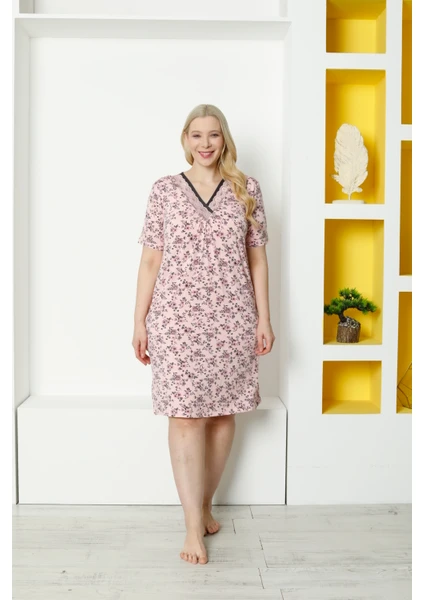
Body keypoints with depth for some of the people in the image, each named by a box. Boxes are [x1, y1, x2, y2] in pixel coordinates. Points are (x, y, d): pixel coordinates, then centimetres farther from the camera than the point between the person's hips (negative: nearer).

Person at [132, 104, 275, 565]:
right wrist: (139, 320, 0)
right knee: (184, 414, -4)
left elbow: (257, 257, 7)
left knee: (222, 411, 8)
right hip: (177, 316, -1)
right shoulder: (164, 190, 3)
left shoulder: (246, 190, 6)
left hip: (231, 318, 2)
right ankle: (194, 524, 5)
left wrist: (264, 318, 2)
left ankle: (205, 504, 28)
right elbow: (150, 259, 3)